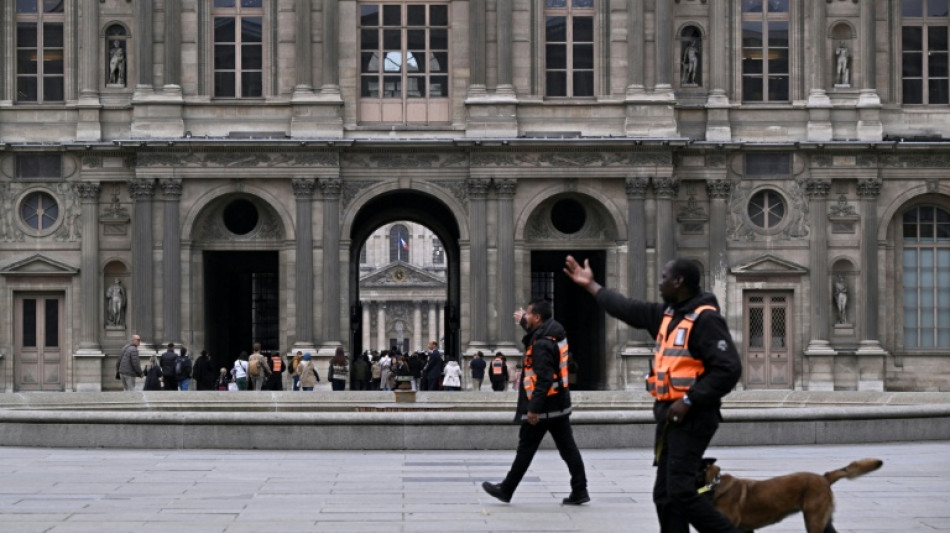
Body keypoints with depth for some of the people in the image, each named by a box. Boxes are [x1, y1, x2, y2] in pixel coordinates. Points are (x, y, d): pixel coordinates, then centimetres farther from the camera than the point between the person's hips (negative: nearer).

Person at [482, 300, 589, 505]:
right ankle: (579, 491, 7)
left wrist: (534, 408, -24)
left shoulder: (542, 344, -20)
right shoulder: (556, 334, 8)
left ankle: (506, 490, 13)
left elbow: (544, 379, -25)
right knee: (568, 448, 8)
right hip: (560, 405, 9)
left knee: (525, 449, 2)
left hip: (542, 407, -9)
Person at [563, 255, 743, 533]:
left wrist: (690, 400, -23)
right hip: (669, 415, 10)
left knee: (681, 491, -16)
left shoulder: (705, 319, -15)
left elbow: (728, 369, -22)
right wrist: (591, 285, 33)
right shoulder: (667, 314, 13)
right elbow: (629, 309, 27)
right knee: (665, 493, 10)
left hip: (692, 417, -10)